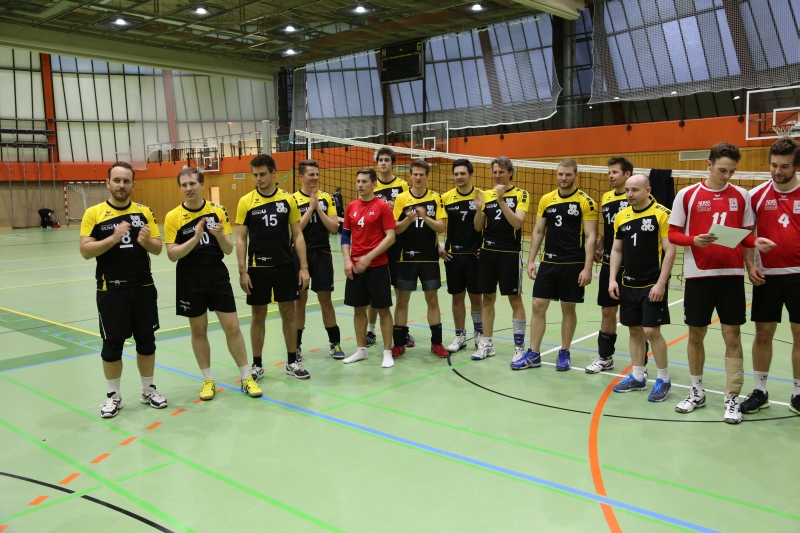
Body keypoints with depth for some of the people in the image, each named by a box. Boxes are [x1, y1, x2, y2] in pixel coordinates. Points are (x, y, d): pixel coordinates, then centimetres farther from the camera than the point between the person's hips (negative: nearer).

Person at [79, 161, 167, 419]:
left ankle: (148, 390, 26)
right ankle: (113, 395, 22)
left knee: (146, 340, 11)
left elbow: (158, 249, 3)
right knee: (112, 345, 6)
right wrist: (113, 238, -24)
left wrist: (146, 241, -19)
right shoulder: (94, 213, -3)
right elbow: (85, 251, -11)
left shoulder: (144, 212, 4)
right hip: (111, 290, -2)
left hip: (143, 287, 2)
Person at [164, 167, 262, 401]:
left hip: (219, 278, 1)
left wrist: (219, 235, -21)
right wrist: (195, 238, -24)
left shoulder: (218, 211, 0)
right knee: (199, 331, 9)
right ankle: (208, 379, 23)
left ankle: (246, 377, 14)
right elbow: (172, 254, -11)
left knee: (232, 327, 2)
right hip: (190, 282, -1)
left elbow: (229, 249, 0)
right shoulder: (173, 217, -5)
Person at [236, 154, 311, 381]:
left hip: (285, 266, 1)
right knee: (258, 316, 7)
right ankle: (257, 365, 20)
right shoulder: (246, 201, -2)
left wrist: (304, 267, -3)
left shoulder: (288, 199, 1)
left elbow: (297, 235, 3)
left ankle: (292, 362, 21)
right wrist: (243, 271, -7)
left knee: (289, 313, 8)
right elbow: (241, 239, -1)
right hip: (258, 268, -1)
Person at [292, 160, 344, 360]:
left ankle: (334, 342, 18)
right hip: (300, 254, -1)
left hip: (322, 254, 1)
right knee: (300, 300, 6)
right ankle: (296, 345, 18)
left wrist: (318, 207, -11)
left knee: (325, 299, 7)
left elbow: (334, 228, -3)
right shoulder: (293, 199, -3)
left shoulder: (327, 198, 4)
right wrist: (311, 207, -14)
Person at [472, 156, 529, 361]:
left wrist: (501, 201, -25)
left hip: (510, 253, -4)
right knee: (488, 298, 8)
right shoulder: (486, 194, 9)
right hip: (488, 252, 4)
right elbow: (478, 227, 7)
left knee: (515, 299, 1)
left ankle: (519, 347, 10)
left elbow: (517, 223, -16)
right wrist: (479, 209, -12)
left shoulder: (521, 195, -2)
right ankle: (486, 344, 19)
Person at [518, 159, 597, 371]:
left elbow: (590, 237, -8)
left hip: (573, 264, -4)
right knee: (538, 306, 2)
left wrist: (587, 267, -14)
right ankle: (533, 354, 11)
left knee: (568, 308, 6)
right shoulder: (546, 200, 7)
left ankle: (564, 354, 21)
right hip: (548, 262, 4)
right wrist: (531, 260, 6)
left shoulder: (586, 202, -5)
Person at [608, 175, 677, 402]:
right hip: (628, 285, 5)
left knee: (651, 331, -6)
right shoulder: (621, 216, 8)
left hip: (652, 285, -5)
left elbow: (670, 251, -11)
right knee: (634, 330, 11)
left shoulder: (662, 214, -9)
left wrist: (661, 284, -16)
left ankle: (663, 380, 10)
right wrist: (612, 279, 5)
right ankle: (637, 377, 23)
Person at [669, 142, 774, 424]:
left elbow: (745, 234, 10)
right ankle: (697, 392, 26)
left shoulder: (741, 196, 4)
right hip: (698, 275, -1)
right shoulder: (687, 195, -2)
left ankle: (732, 398, 11)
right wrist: (694, 240, -19)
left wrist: (756, 242, -12)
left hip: (731, 274, 1)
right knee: (696, 334, 9)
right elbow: (673, 233, 0)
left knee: (732, 335, 2)